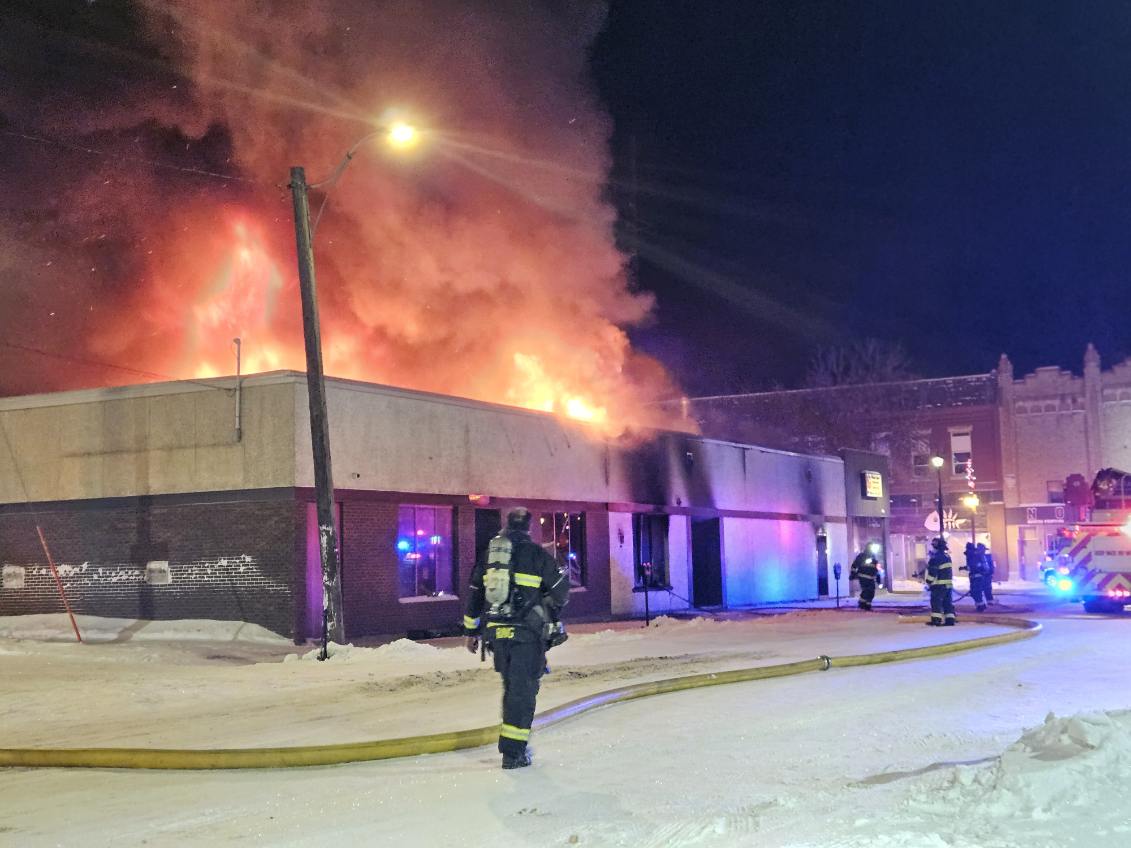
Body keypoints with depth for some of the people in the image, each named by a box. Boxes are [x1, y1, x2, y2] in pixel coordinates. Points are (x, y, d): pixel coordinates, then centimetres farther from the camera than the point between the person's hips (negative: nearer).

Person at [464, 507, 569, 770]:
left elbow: (474, 594, 15)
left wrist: (471, 631, 23)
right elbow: (560, 591, -3)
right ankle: (512, 752, -4)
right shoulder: (537, 554, -4)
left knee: (511, 686, 19)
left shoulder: (489, 554, 11)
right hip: (527, 633, -5)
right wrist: (550, 609, 18)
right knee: (523, 689, -1)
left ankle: (514, 743, 24)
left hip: (496, 632, 5)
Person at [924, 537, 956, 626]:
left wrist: (929, 581, -8)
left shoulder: (936, 558, -15)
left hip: (939, 584, -9)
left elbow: (932, 572, -16)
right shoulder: (947, 556, 13)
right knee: (947, 601, 11)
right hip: (948, 583, 9)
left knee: (936, 601, -6)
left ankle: (936, 619, -11)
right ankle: (950, 619, 9)